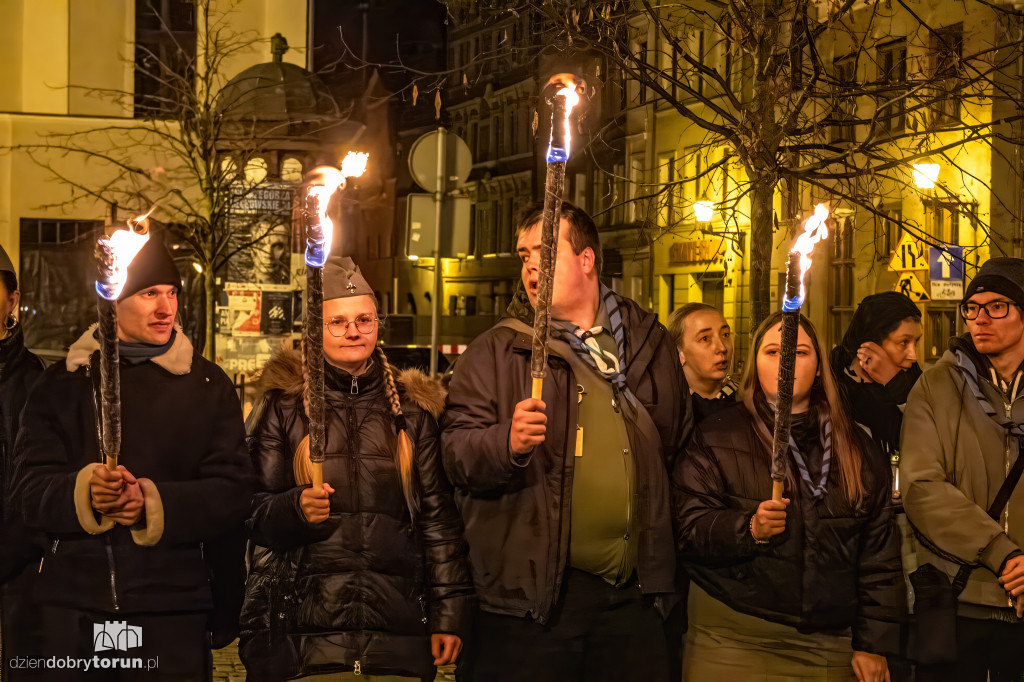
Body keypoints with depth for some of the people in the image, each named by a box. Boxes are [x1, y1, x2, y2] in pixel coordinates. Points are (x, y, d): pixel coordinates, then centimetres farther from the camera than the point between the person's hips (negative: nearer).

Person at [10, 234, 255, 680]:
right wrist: (83, 493, -22)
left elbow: (234, 492, -3)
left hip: (173, 611, -1)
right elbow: (29, 490, -1)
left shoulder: (208, 386, 7)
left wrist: (153, 503, -19)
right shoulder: (62, 384, 9)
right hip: (72, 609, 1)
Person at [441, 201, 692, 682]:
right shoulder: (497, 351, 2)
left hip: (633, 594, 3)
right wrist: (507, 442, -26)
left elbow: (677, 440, 22)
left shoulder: (649, 343, 13)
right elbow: (456, 451, -5)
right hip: (532, 593, -3)